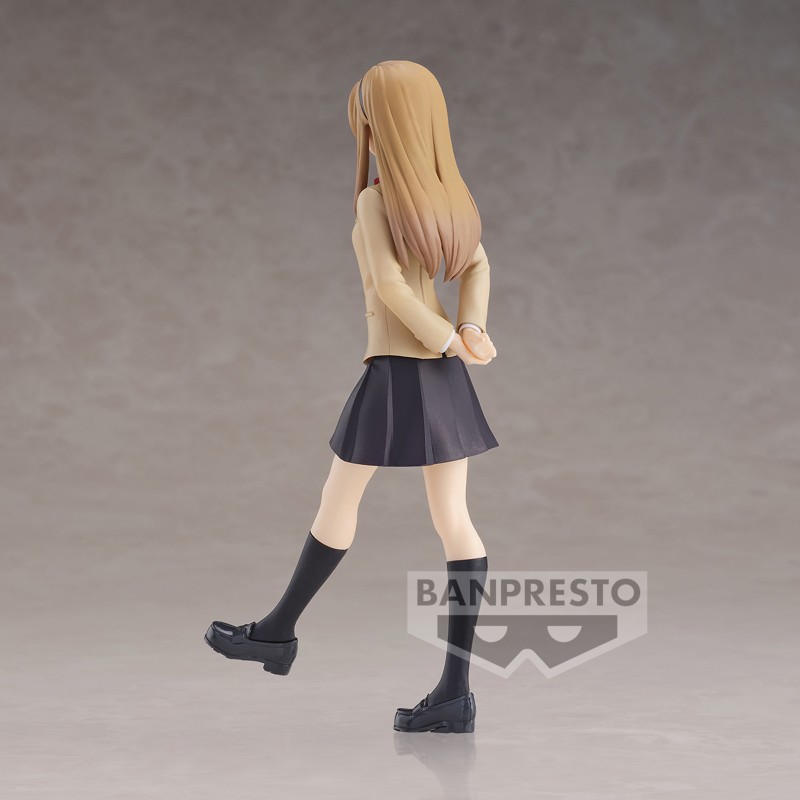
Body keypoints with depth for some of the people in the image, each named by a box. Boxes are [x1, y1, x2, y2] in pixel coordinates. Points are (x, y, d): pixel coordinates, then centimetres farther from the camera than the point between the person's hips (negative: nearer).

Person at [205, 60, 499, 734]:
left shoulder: (376, 199, -11)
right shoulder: (447, 194, 9)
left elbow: (388, 283, -20)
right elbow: (477, 267, 3)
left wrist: (452, 343, -12)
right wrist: (468, 330, -11)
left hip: (394, 370, -6)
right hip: (443, 376, 6)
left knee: (337, 503, 11)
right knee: (453, 521, 2)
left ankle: (279, 631, 29)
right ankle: (455, 692, 1)